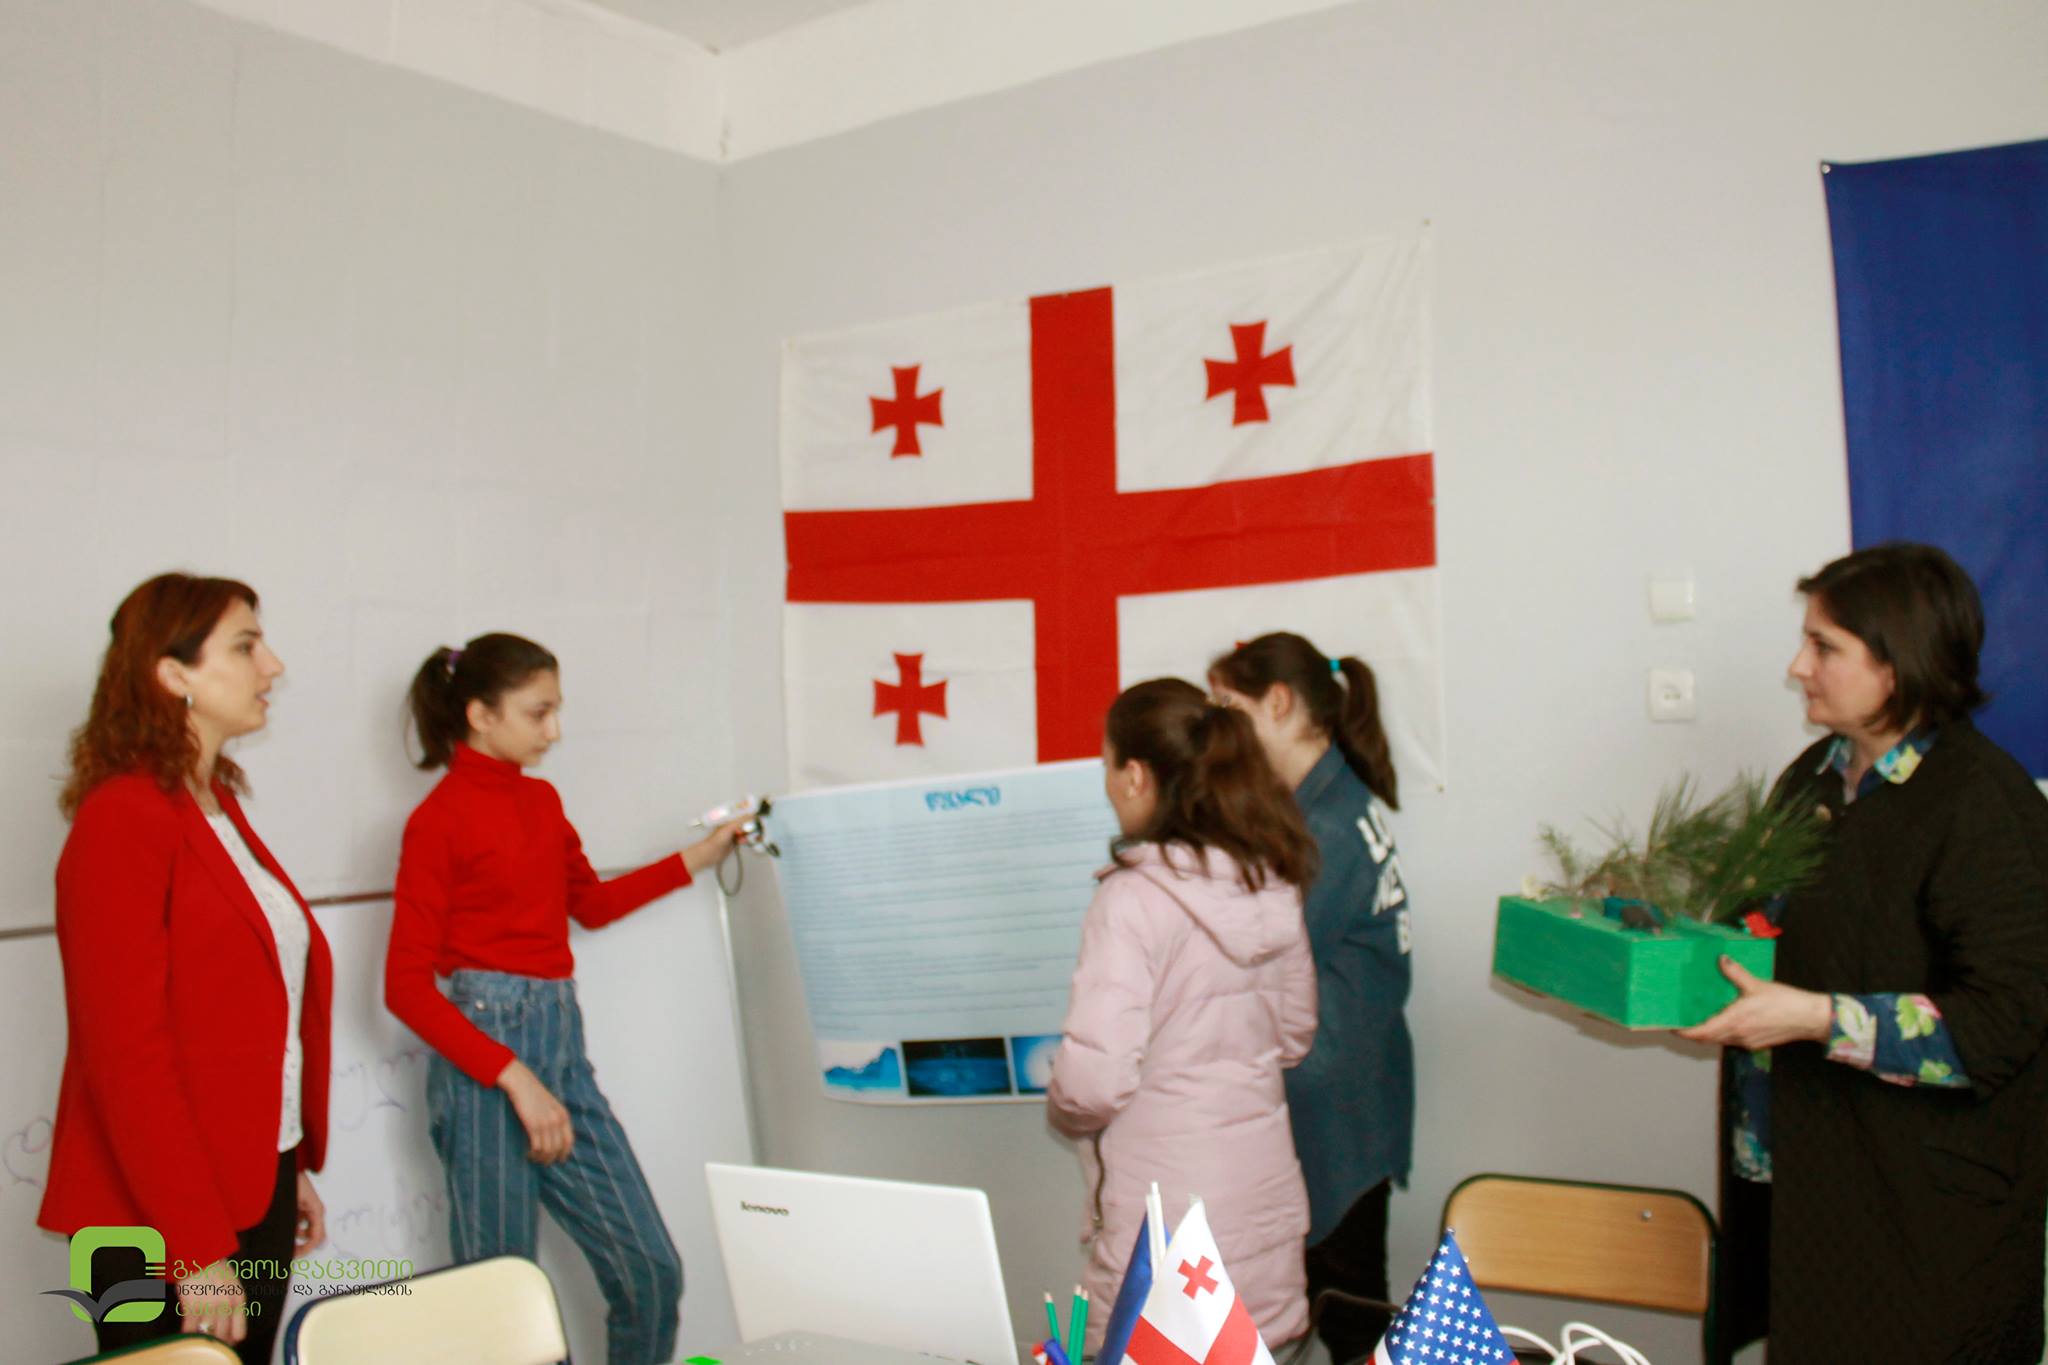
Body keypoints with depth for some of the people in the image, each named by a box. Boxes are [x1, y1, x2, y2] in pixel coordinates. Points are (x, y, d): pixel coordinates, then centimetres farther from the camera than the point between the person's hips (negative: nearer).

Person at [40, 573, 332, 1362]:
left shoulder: (218, 807, 11)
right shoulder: (122, 820, -15)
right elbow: (126, 1051, -19)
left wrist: (294, 1168, 15)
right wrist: (196, 1249, -19)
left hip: (257, 1193, 8)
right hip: (160, 1229, -8)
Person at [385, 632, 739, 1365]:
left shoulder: (541, 800, 12)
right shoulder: (439, 820, -8)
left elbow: (591, 902, 28)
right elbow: (406, 986, -11)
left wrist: (697, 859, 21)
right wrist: (515, 1078, -17)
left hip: (562, 1045, 7)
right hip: (484, 1056, -7)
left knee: (651, 1270, 6)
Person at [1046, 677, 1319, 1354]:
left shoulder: (1133, 898, -20)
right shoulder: (1271, 883, 0)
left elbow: (1096, 1081, -23)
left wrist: (1062, 1105, -3)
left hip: (1169, 1221, -6)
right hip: (1266, 1190, 6)